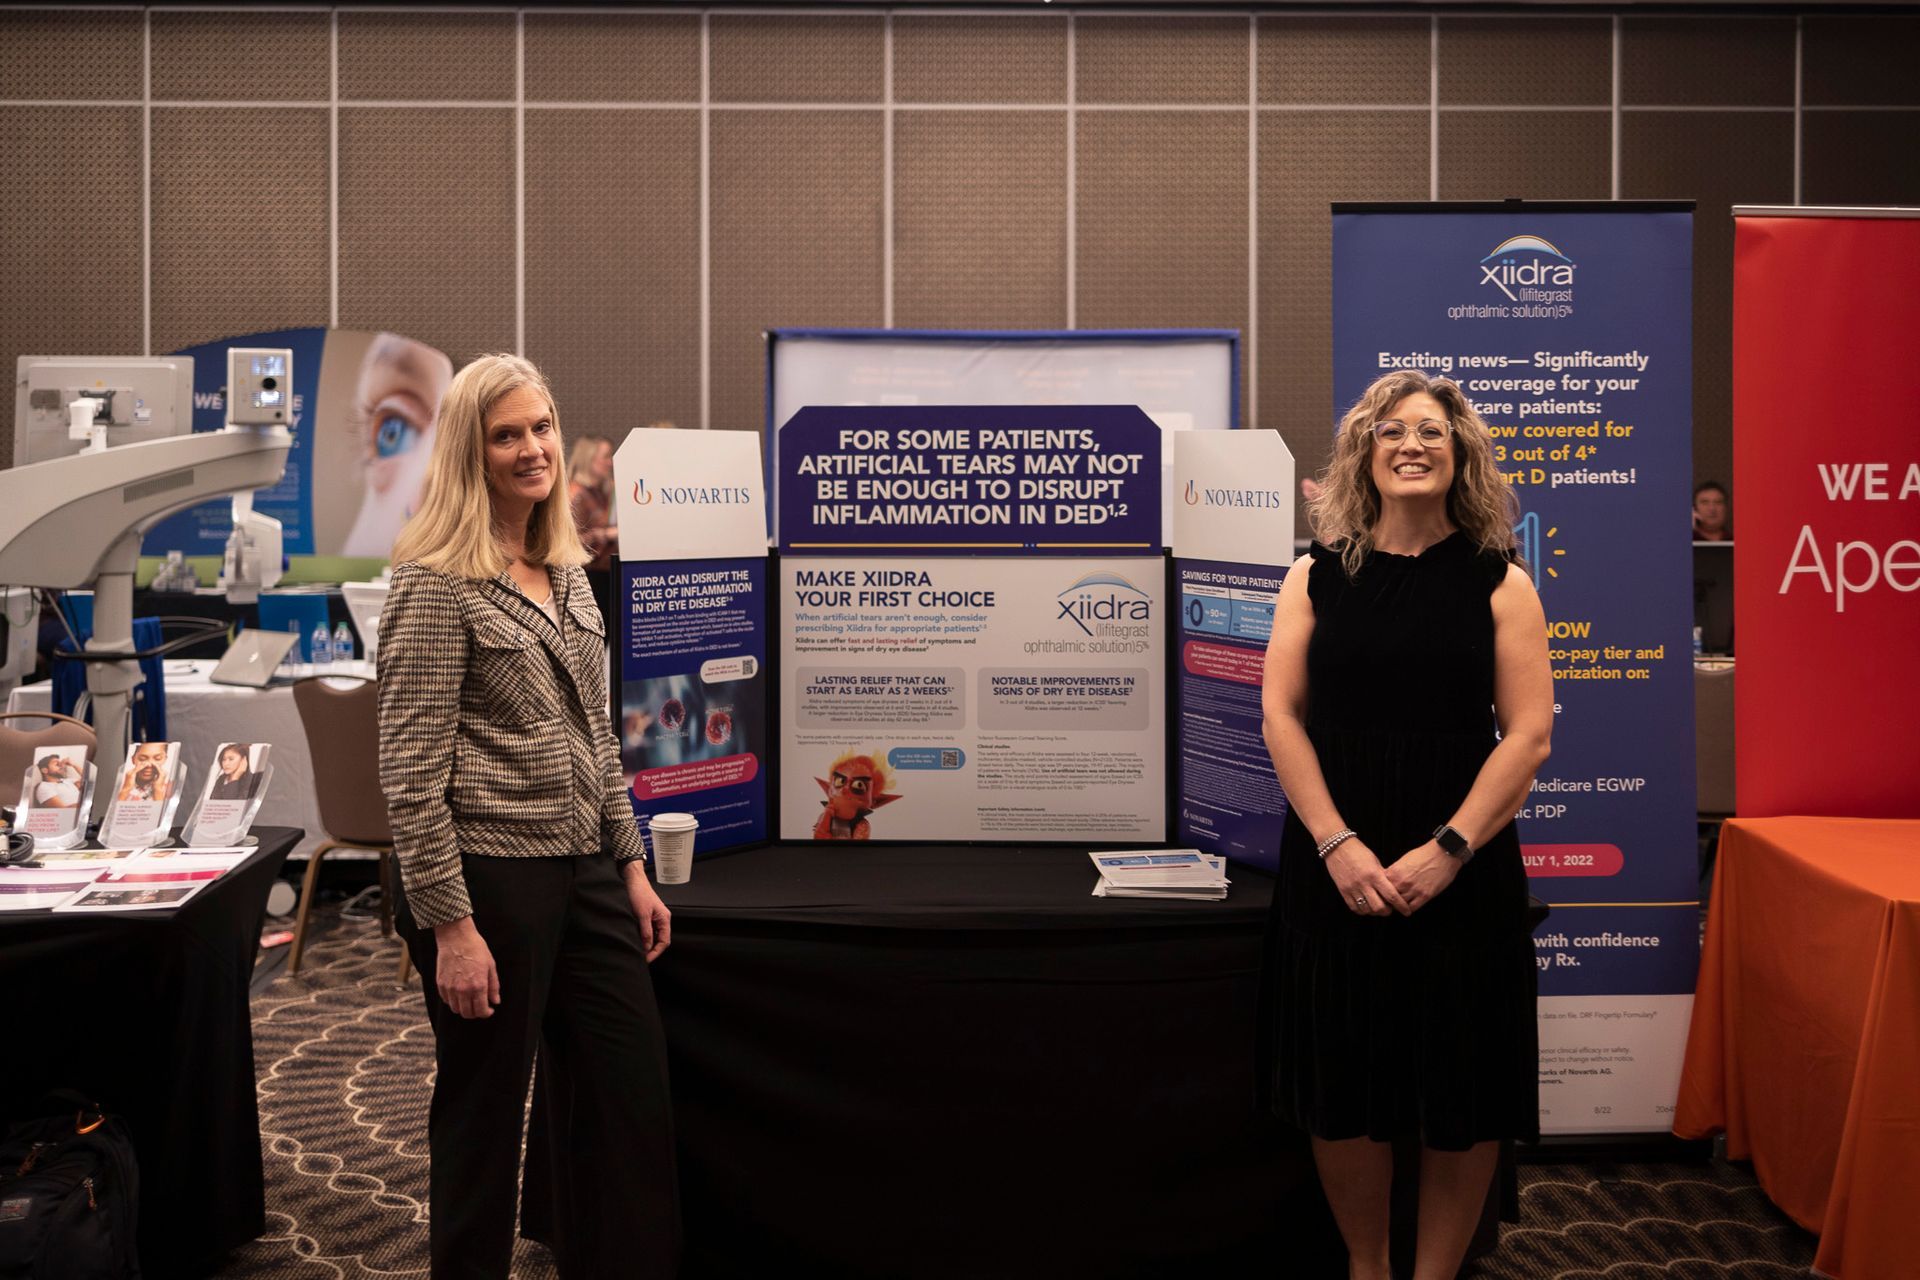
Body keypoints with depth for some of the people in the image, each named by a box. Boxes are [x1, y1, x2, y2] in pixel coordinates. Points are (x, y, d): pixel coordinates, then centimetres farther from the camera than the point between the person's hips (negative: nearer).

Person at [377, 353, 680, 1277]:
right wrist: (450, 927, -18)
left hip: (584, 870, 8)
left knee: (636, 1103, 12)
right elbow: (410, 774, -15)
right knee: (483, 1115, 7)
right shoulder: (436, 585, -12)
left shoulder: (567, 575, 11)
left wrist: (631, 864, 13)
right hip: (489, 879, -7)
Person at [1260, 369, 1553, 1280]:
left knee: (1461, 1089, 5)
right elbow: (1281, 715, -1)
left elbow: (1528, 734, -4)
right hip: (1335, 864, 1)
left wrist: (1446, 851, -13)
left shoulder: (1499, 583, 2)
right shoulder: (1318, 578, 5)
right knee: (1341, 1079, 7)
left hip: (1461, 871, -1)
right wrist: (1337, 843, -12)